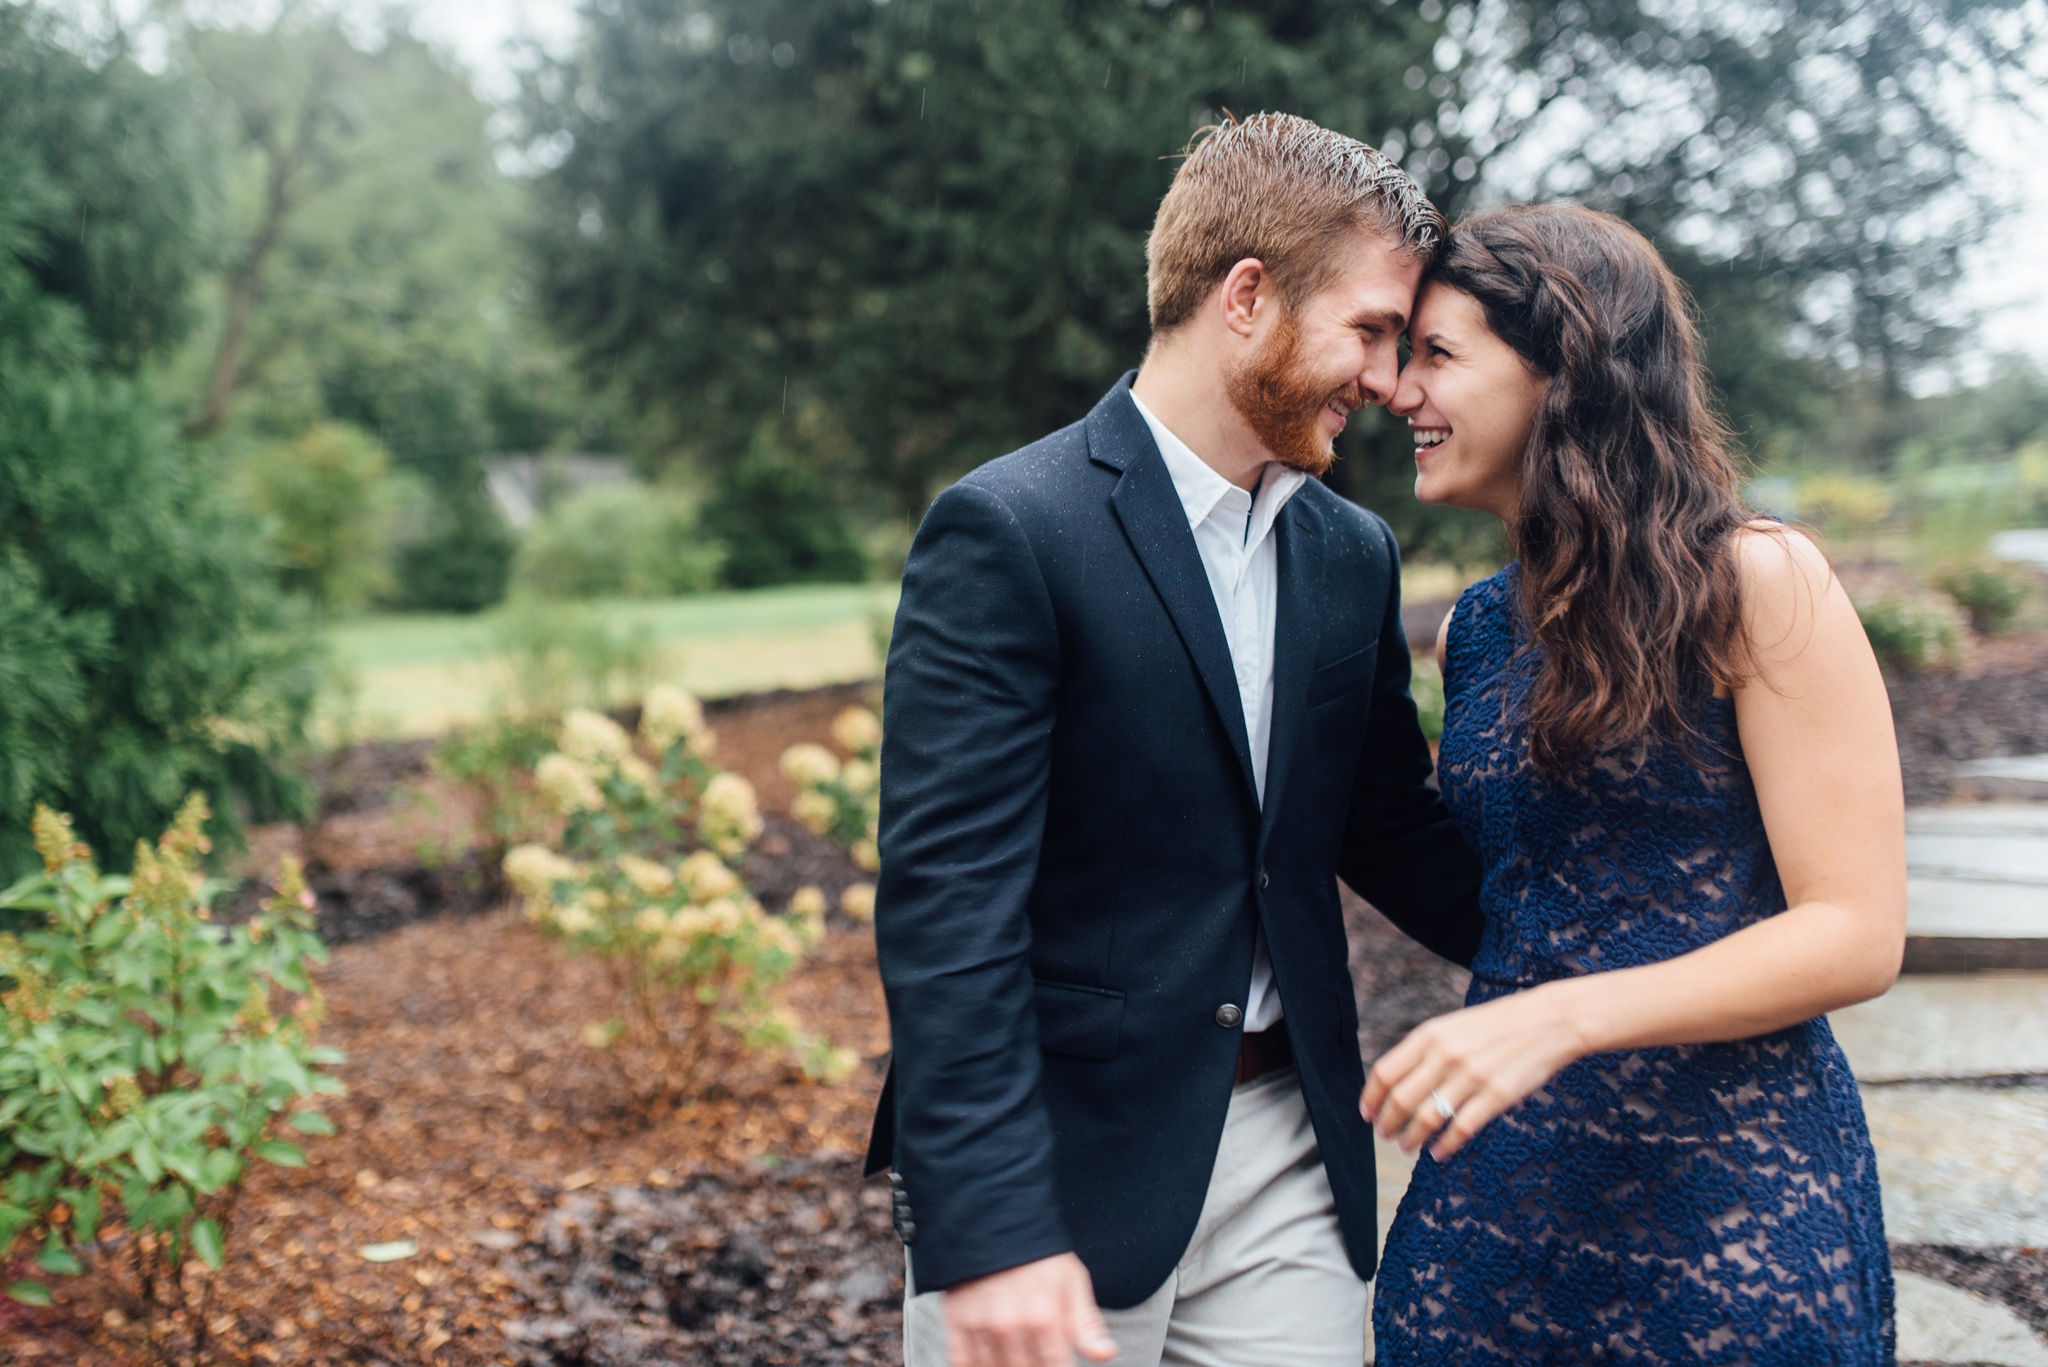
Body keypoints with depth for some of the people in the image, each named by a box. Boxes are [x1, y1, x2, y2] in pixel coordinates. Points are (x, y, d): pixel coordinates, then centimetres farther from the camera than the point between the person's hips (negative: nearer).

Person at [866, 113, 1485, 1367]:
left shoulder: (1353, 555, 9)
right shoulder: (1007, 535, -13)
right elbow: (947, 899, -18)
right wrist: (989, 1228, -22)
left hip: (1288, 1158, 6)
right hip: (1065, 1167, -5)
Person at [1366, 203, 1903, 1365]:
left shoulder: (1759, 583, -9)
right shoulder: (1471, 634, 10)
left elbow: (1857, 934, -15)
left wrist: (1558, 1017, -23)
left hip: (1732, 1200, -5)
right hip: (1500, 1191, 6)